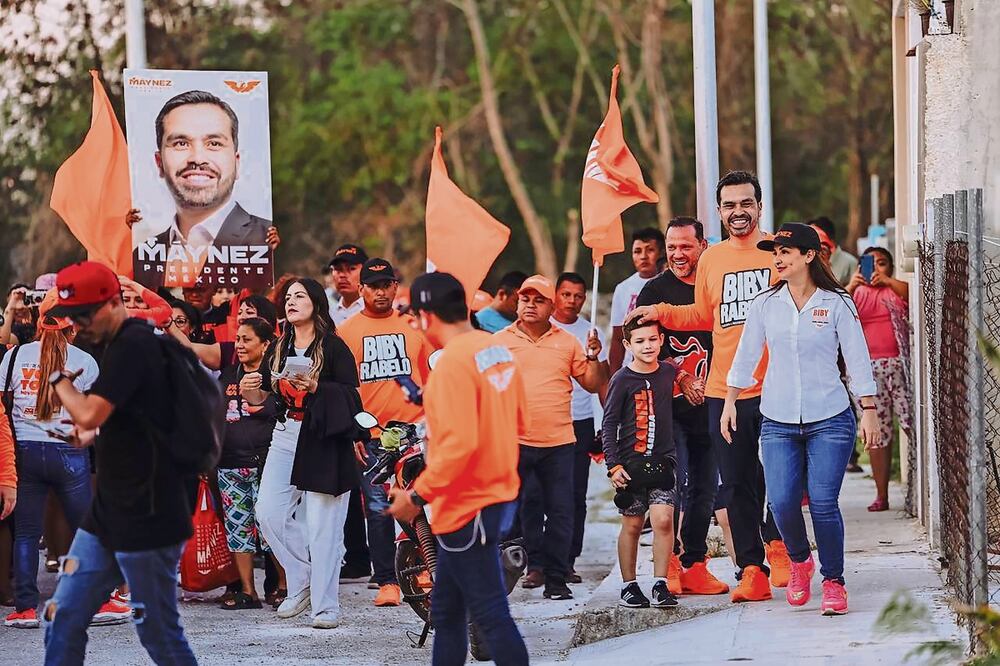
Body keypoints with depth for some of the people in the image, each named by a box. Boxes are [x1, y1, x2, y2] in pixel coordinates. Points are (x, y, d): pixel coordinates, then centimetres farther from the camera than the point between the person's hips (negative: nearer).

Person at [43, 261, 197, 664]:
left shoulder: (133, 346, -17)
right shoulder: (115, 345, 13)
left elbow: (90, 414, -26)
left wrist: (59, 377, -8)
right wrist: (94, 434, 10)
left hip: (146, 521, -10)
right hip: (109, 513, 10)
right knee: (62, 619, 6)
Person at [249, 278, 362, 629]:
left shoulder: (333, 347, -4)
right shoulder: (280, 348, 14)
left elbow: (351, 396, -9)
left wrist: (317, 388, -23)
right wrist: (253, 393, 0)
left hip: (323, 440, -6)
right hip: (286, 437, 6)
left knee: (321, 524, -6)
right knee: (269, 512, -4)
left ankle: (325, 606, -2)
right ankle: (302, 580, 15)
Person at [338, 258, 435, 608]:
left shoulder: (414, 326, 10)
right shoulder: (348, 331, 6)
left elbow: (434, 372, 18)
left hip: (414, 431, 1)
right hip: (371, 434, -1)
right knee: (378, 509, 0)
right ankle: (386, 582, 4)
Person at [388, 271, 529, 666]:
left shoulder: (453, 362, -20)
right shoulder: (499, 350, 7)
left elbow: (459, 444, -27)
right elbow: (517, 421, 16)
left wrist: (417, 495, -20)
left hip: (468, 508, -9)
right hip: (497, 495, 9)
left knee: (490, 614, -5)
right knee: (446, 611, 17)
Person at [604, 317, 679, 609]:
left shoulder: (669, 372, 5)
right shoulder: (622, 380, -7)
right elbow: (609, 425, -5)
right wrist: (613, 465, -10)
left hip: (662, 461, 2)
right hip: (630, 463, -2)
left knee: (663, 519, -10)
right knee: (632, 525, 5)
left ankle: (660, 585, -3)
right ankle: (629, 585, 16)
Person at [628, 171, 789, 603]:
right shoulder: (711, 260, 12)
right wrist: (660, 314, 12)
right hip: (724, 392, 4)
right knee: (736, 486, 6)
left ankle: (777, 542, 22)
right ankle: (751, 568, 12)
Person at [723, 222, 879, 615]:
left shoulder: (836, 304, -1)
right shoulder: (765, 305, 6)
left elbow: (857, 360, 1)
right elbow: (746, 357, 14)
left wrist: (869, 410, -2)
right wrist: (729, 403, 13)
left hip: (829, 420, -2)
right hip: (778, 422, 2)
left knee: (823, 503, -10)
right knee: (782, 502, -8)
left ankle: (833, 582, 5)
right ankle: (799, 562, 21)